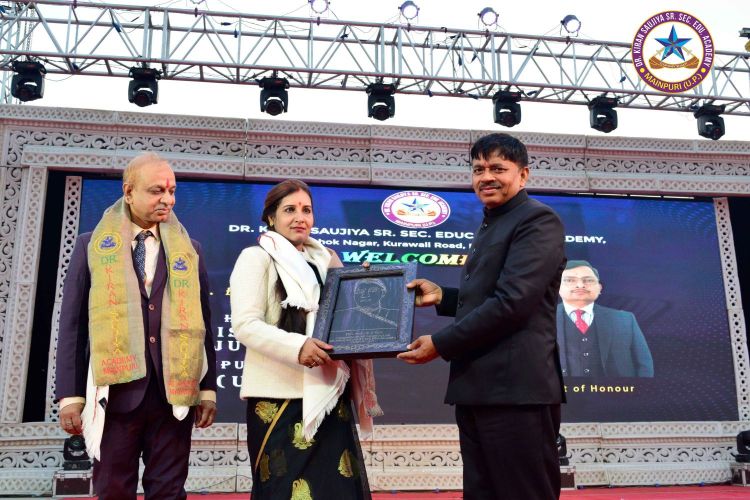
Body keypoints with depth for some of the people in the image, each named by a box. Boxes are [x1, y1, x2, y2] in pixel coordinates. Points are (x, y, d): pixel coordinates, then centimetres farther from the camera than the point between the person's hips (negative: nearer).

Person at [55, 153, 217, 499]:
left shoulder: (188, 249, 9)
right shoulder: (92, 245, 5)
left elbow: (201, 323, 8)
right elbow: (73, 323, 3)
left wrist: (208, 389, 4)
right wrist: (70, 394, -2)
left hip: (174, 392, 1)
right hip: (116, 390, -1)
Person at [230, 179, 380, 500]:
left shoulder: (325, 260, 16)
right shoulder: (256, 258, -1)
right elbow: (244, 325, -12)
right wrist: (297, 347, -25)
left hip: (328, 392, 5)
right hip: (281, 395, -5)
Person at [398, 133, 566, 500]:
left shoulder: (538, 220, -9)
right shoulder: (489, 226, 22)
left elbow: (512, 302, -20)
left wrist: (440, 344, -15)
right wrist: (442, 297, 9)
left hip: (516, 389, -9)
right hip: (476, 389, 10)